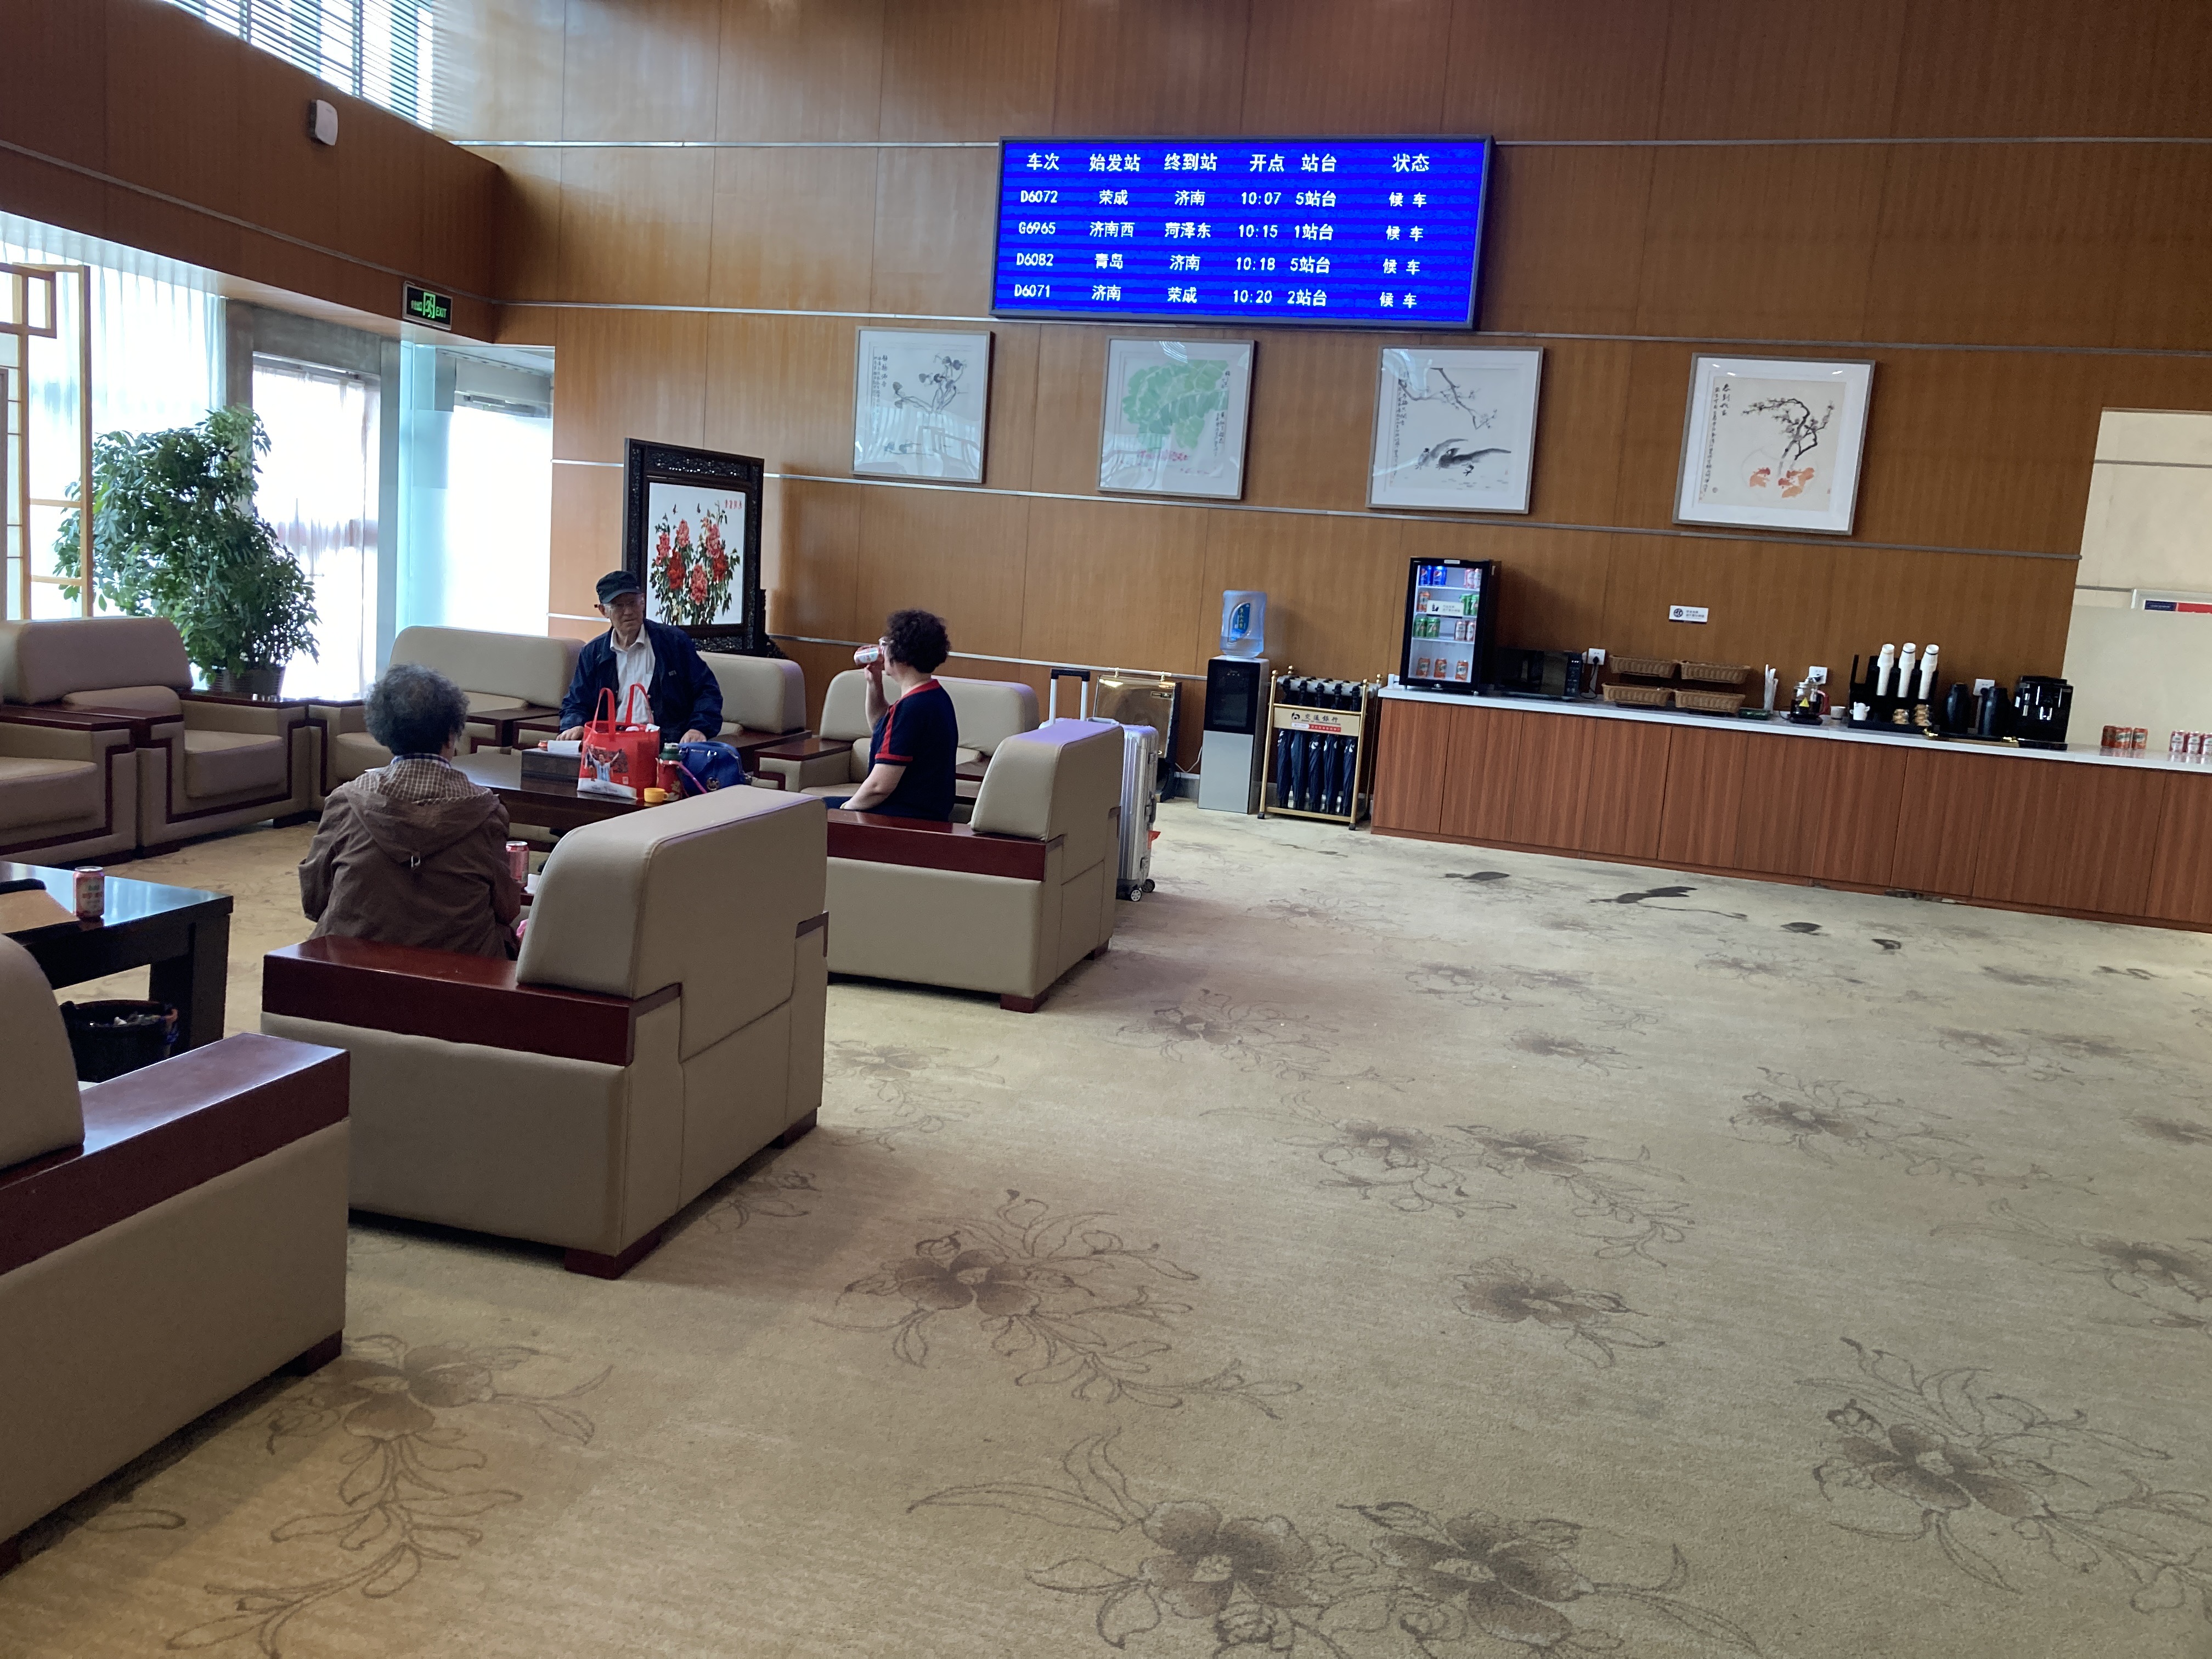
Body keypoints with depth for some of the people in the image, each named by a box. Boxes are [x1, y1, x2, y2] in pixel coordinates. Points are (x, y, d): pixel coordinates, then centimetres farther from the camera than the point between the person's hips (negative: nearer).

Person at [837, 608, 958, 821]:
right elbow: (880, 725, 29)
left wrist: (847, 808, -7)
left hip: (906, 817, -10)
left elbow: (880, 785, -25)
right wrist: (874, 682, 15)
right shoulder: (936, 697, 9)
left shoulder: (911, 707, -24)